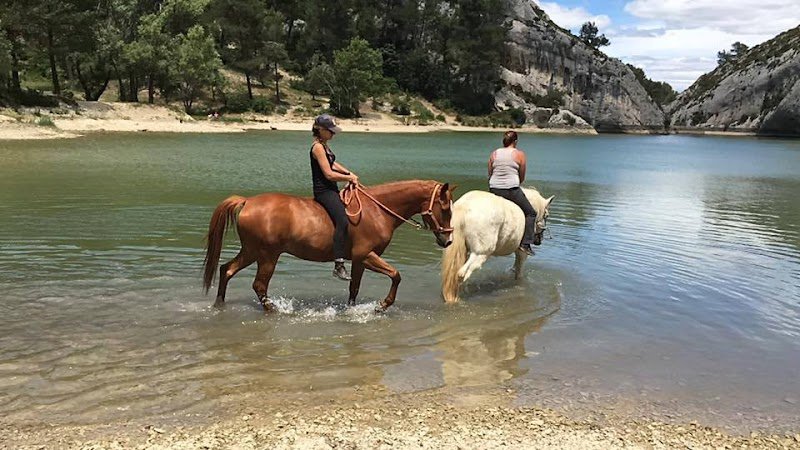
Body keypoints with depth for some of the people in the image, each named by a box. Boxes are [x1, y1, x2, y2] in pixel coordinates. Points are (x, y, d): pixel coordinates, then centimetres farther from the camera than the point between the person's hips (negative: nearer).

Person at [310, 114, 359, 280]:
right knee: (343, 221, -25)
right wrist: (349, 178, -8)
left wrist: (349, 173, 13)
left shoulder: (324, 145, 14)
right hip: (324, 191, -11)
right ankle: (339, 266, -29)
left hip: (331, 190, 11)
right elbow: (329, 174, -19)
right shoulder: (318, 147, -15)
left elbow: (332, 164, 28)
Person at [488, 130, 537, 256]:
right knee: (530, 213, 11)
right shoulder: (519, 154, 0)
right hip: (512, 190, -4)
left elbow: (490, 174, 13)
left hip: (493, 190, 4)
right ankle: (525, 243, 1)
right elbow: (522, 177, 6)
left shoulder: (494, 154, 9)